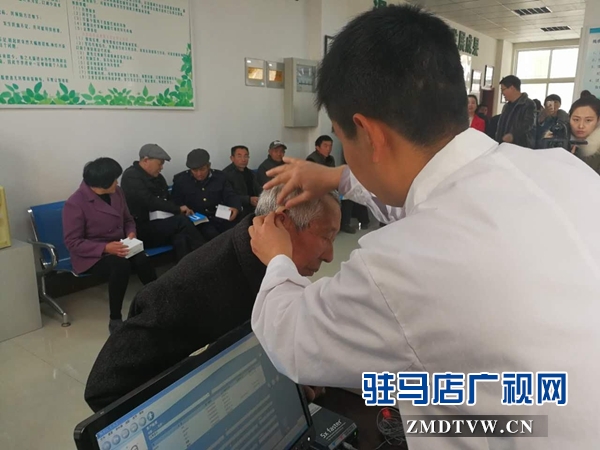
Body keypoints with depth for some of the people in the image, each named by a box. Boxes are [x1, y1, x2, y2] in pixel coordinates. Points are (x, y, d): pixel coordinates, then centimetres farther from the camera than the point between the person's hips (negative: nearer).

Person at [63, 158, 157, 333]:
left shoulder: (117, 193, 3)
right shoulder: (75, 203, -15)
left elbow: (128, 220, 16)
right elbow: (73, 243, -15)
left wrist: (131, 233, -8)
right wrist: (105, 248, -28)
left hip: (118, 247, 5)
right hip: (91, 255, -5)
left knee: (142, 260, -28)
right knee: (121, 265, -35)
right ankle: (115, 320, -19)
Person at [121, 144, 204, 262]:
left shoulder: (157, 176, 16)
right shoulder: (131, 177, -9)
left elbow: (168, 199, 18)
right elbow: (150, 202, -19)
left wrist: (178, 210, -4)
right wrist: (178, 209, -12)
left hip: (161, 224, 7)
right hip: (142, 230, -7)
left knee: (180, 239, -25)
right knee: (182, 221, -27)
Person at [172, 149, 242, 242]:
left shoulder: (220, 176, 9)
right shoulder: (180, 179, 5)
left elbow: (231, 195, 5)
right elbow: (176, 203, 9)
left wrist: (235, 208, -19)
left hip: (219, 217, 2)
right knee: (211, 234, -34)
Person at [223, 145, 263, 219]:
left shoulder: (250, 173, 21)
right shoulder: (226, 173, -5)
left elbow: (258, 189, 8)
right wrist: (249, 200, -27)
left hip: (253, 210, 8)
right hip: (238, 213, -7)